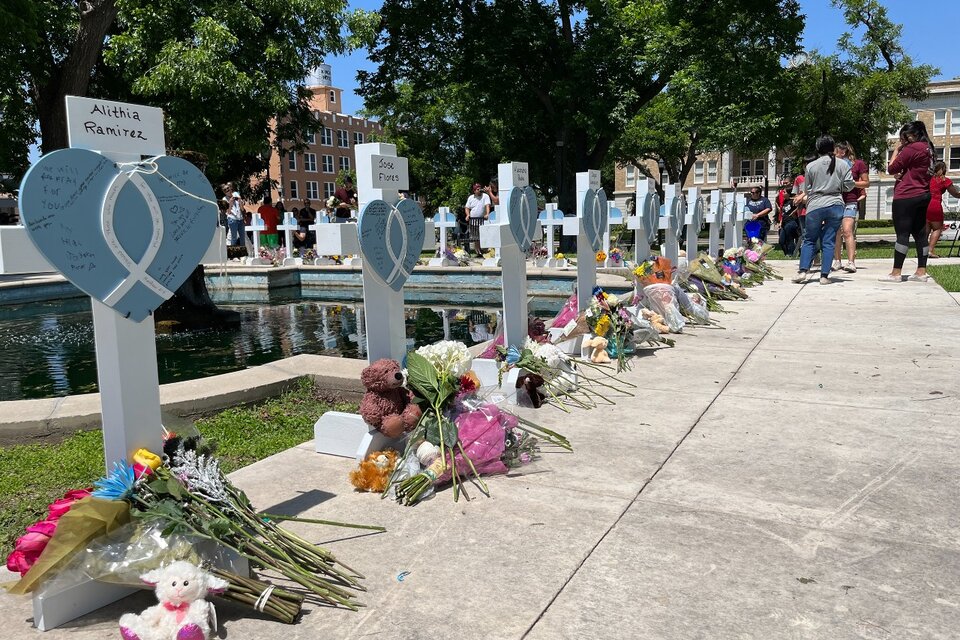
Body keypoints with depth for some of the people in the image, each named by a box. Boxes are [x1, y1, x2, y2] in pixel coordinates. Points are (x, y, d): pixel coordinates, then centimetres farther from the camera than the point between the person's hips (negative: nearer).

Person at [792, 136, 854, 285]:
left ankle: (803, 271, -4)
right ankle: (824, 275, 1)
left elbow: (807, 190, 5)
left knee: (809, 240, 9)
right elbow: (849, 186, 4)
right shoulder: (843, 164, 2)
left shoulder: (811, 166, 0)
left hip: (815, 207, -1)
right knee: (829, 241, 3)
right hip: (835, 206, 1)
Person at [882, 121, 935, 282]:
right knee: (920, 233, 8)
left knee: (902, 234, -8)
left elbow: (891, 169, -10)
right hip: (923, 195, 9)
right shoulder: (928, 148, 15)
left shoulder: (912, 148, -14)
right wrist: (902, 175, 8)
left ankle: (896, 273, -7)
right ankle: (921, 272, 9)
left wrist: (896, 149, 0)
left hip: (906, 197, -9)